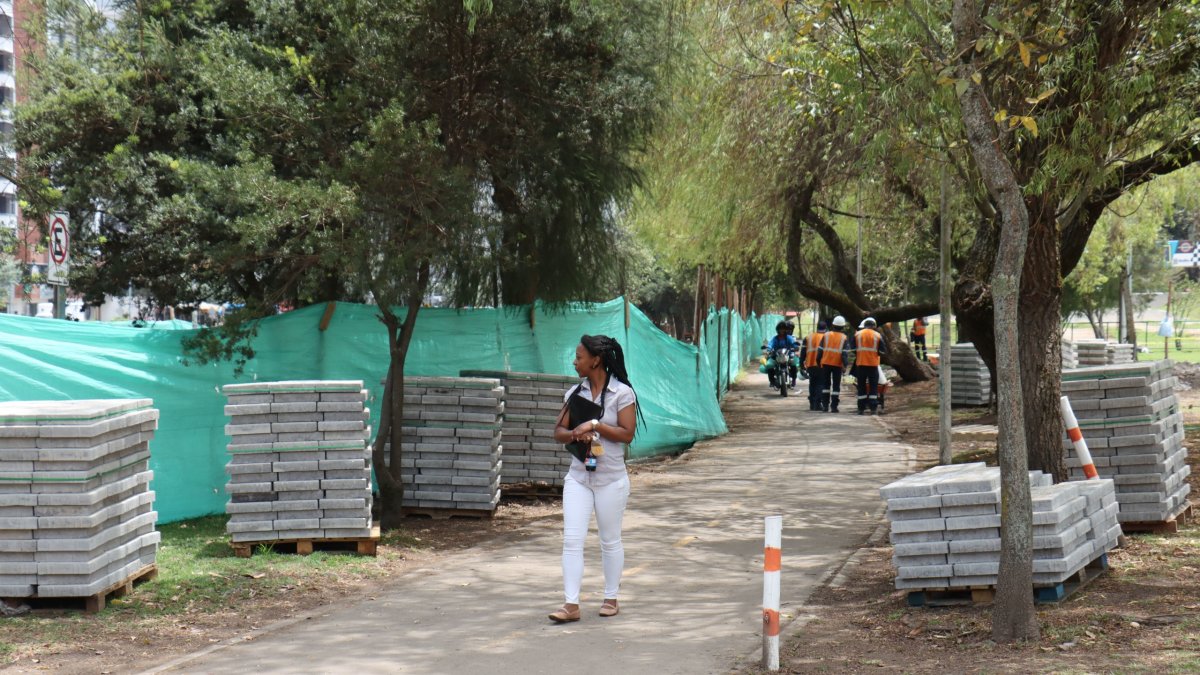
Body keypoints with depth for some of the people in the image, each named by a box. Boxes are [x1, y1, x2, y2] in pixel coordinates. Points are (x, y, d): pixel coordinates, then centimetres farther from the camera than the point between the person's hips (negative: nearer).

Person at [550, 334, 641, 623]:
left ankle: (611, 598, 23)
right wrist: (576, 434, -14)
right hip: (578, 477, 4)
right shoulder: (575, 393, 7)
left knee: (610, 540, 9)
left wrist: (595, 426, -21)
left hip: (611, 478, -4)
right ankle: (571, 604, -6)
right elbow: (559, 431, 7)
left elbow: (627, 433, -14)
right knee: (572, 539, -5)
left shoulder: (622, 393, -8)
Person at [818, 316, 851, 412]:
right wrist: (845, 365, -6)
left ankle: (825, 405, 8)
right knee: (836, 386, 4)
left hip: (826, 363, 2)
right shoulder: (844, 338, -2)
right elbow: (845, 353, -8)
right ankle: (834, 406, -1)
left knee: (825, 384, 12)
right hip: (837, 365, -2)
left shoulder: (826, 335, 2)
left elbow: (821, 350, 3)